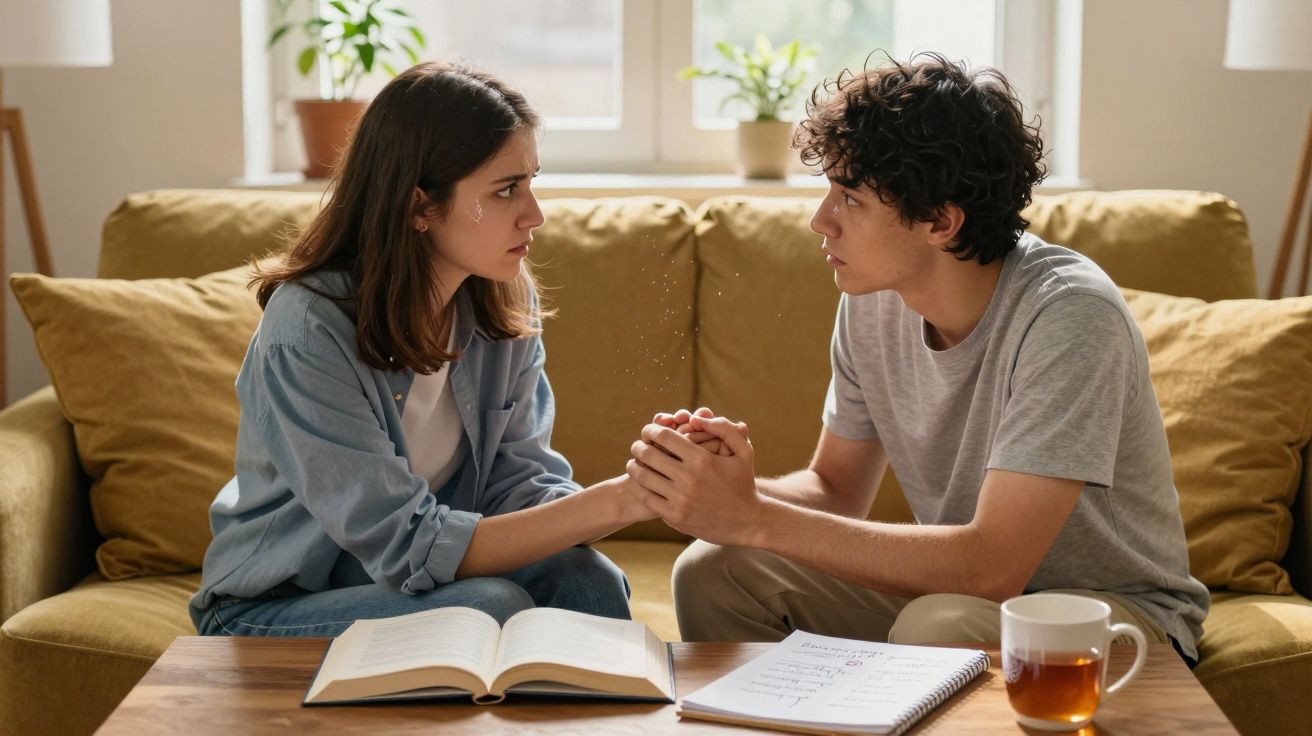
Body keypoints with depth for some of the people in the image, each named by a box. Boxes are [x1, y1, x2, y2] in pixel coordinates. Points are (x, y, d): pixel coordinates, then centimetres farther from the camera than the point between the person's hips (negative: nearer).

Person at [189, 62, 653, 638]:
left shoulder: (505, 304, -6)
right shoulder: (306, 330, -27)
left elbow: (517, 486, -8)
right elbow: (408, 547, -30)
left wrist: (649, 491, -29)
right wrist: (615, 501, -34)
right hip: (273, 612, -5)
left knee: (586, 580, -22)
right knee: (492, 607, -31)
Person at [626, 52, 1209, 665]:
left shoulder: (1067, 315, -27)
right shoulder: (871, 299, -6)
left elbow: (992, 567, -32)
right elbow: (837, 488, 6)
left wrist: (753, 517, -32)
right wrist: (731, 487, -18)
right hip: (967, 585, 6)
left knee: (938, 629, -36)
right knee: (713, 572, -9)